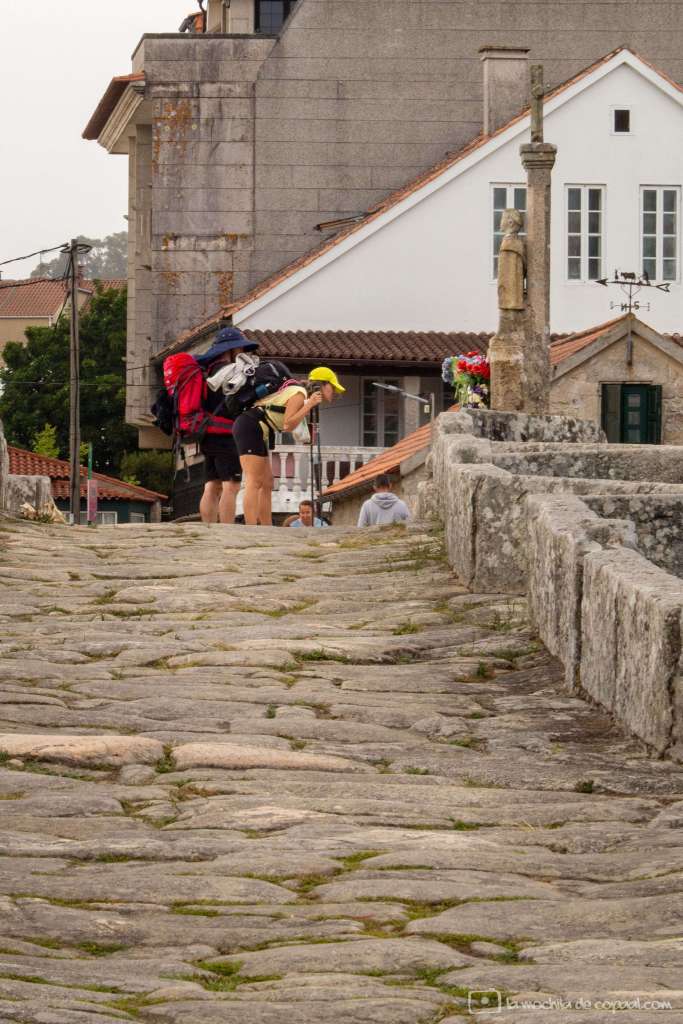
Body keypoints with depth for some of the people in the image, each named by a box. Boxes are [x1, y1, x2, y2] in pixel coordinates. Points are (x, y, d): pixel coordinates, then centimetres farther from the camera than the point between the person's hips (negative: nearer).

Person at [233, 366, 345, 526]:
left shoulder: (302, 394, 18)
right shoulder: (299, 394, -10)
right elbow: (288, 425, -19)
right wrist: (309, 405, -17)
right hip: (251, 427, -10)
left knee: (267, 484, 9)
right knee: (254, 483, -16)